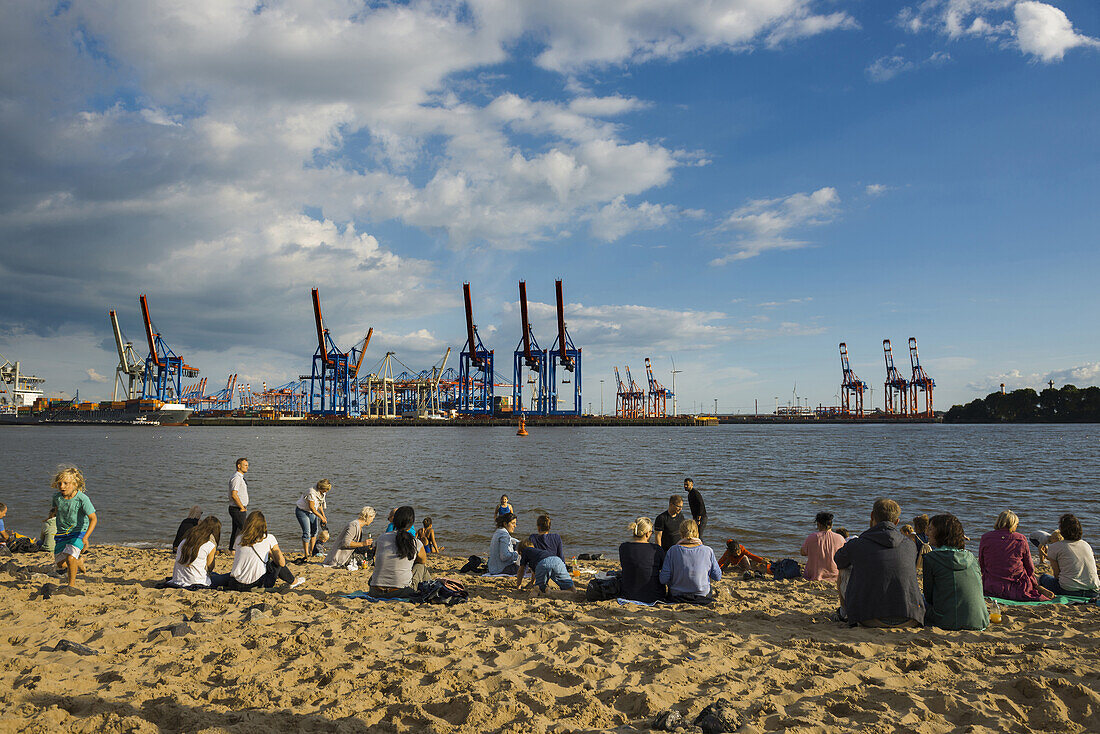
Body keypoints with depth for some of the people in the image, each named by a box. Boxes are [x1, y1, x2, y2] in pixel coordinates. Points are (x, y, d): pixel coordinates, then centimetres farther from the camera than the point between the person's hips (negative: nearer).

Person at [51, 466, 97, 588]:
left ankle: (72, 584, -2)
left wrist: (85, 537, -40)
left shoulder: (82, 499, -25)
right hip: (62, 533, 5)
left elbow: (93, 519, -29)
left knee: (70, 557, -24)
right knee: (61, 564, 7)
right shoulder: (56, 496, -11)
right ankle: (79, 562, 42)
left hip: (79, 532, -5)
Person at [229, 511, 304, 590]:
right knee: (278, 562, 20)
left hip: (235, 584, 4)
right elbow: (281, 563, -4)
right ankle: (293, 582, 39)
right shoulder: (269, 539, -3)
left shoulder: (239, 539, 7)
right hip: (258, 583, -4)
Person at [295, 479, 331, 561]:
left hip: (311, 512, 8)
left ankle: (311, 552, 15)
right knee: (307, 532, -15)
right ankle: (306, 554, -10)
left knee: (314, 530, 5)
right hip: (302, 511, -8)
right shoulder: (312, 493, -32)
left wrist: (323, 515, 8)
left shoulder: (322, 492, -6)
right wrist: (321, 517, -19)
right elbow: (312, 508, -26)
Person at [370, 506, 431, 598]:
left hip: (376, 593, 3)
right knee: (421, 566, 24)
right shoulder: (416, 543, -2)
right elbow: (424, 561, 21)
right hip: (402, 592, -3)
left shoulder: (382, 538, 4)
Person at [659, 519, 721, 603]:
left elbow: (663, 580, -14)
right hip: (702, 597, 0)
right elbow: (718, 577, -2)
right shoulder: (707, 551, -13)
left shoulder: (673, 550, -14)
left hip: (676, 596, 0)